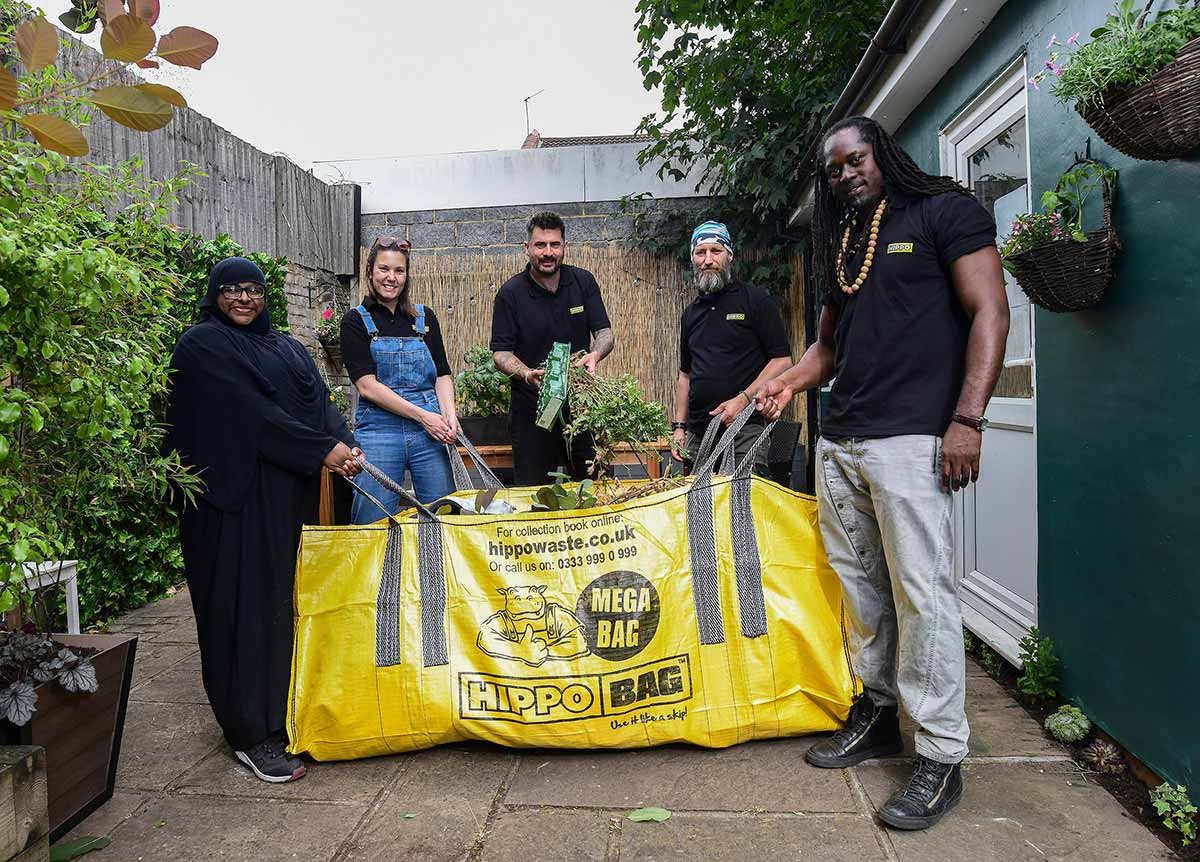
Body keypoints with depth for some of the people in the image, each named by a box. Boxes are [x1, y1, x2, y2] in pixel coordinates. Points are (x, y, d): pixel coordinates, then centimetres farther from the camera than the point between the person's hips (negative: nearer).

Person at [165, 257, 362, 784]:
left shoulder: (287, 349, 20)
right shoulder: (202, 345, -2)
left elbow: (320, 403, 8)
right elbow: (250, 411, -14)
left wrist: (347, 444, -12)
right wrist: (321, 450, -16)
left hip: (290, 494, 6)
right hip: (235, 493, -6)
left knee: (287, 601, 8)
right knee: (245, 606, -3)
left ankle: (286, 712, 20)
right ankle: (251, 734, 4)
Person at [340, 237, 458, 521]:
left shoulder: (424, 317, 13)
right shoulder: (356, 321, 3)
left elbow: (442, 373, 10)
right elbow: (367, 385, -7)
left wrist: (449, 414, -10)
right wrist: (422, 415, -14)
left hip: (429, 432, 3)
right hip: (379, 431, -3)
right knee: (375, 527, 0)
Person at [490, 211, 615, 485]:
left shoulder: (583, 282, 3)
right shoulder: (511, 293, -5)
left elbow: (605, 333, 3)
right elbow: (500, 353, -6)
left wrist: (595, 354, -20)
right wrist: (527, 374, -26)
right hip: (531, 408, -2)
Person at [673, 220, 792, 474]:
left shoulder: (756, 300, 0)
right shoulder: (691, 313, 17)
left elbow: (782, 360, -5)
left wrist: (743, 399, -16)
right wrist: (679, 426, 12)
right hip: (697, 432, 5)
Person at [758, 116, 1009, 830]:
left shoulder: (944, 210, 2)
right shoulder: (840, 242, 21)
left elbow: (989, 313, -6)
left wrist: (967, 420, -16)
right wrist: (788, 383, 8)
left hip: (912, 439, -7)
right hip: (840, 443, 7)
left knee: (923, 595, -6)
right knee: (859, 584, 11)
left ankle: (941, 758, 6)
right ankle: (877, 712, 26)